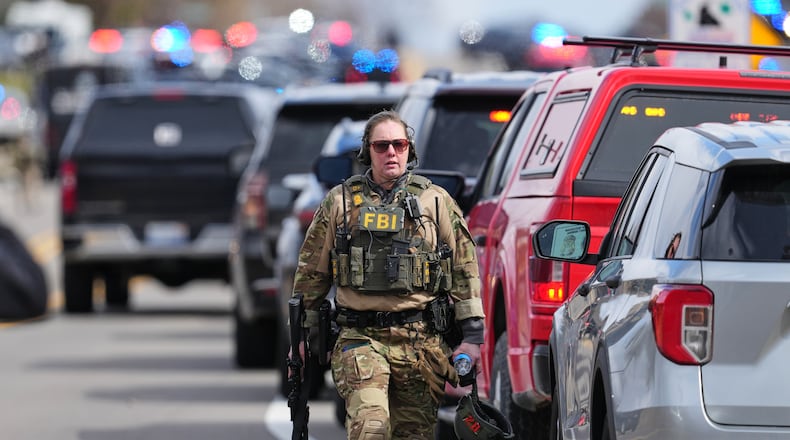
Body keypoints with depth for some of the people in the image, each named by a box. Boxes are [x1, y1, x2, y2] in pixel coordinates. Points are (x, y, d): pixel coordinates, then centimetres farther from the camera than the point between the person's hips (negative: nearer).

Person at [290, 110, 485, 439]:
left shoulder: (436, 202, 8)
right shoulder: (340, 202, 9)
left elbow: (465, 270, 9)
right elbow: (311, 272, 15)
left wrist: (472, 336, 3)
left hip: (421, 340, 1)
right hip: (361, 338, -1)